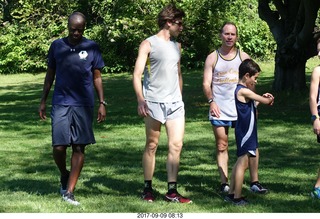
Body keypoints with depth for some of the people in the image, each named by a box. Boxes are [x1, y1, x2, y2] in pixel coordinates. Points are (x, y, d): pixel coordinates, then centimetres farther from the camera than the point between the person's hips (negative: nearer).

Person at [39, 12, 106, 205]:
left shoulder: (92, 48, 3)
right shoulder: (57, 46, 5)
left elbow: (97, 77, 7)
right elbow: (50, 74, 12)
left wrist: (102, 103, 2)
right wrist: (43, 100, 9)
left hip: (84, 105, 0)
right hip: (61, 103, 0)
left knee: (79, 147, -1)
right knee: (59, 147, -7)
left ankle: (69, 191, 5)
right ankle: (64, 175, 23)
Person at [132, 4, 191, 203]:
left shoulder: (177, 46, 16)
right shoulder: (148, 44, -4)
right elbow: (137, 75, -10)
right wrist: (141, 101, -20)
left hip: (175, 103, 5)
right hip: (154, 102, -5)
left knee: (176, 145, -3)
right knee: (152, 146, 3)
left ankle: (172, 191, -1)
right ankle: (148, 188, 13)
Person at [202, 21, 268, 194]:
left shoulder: (244, 57, 10)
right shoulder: (212, 58, 7)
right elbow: (206, 83, 3)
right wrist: (211, 101, -13)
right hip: (219, 110, -1)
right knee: (221, 147, 3)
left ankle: (254, 182, -1)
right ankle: (224, 183, 8)